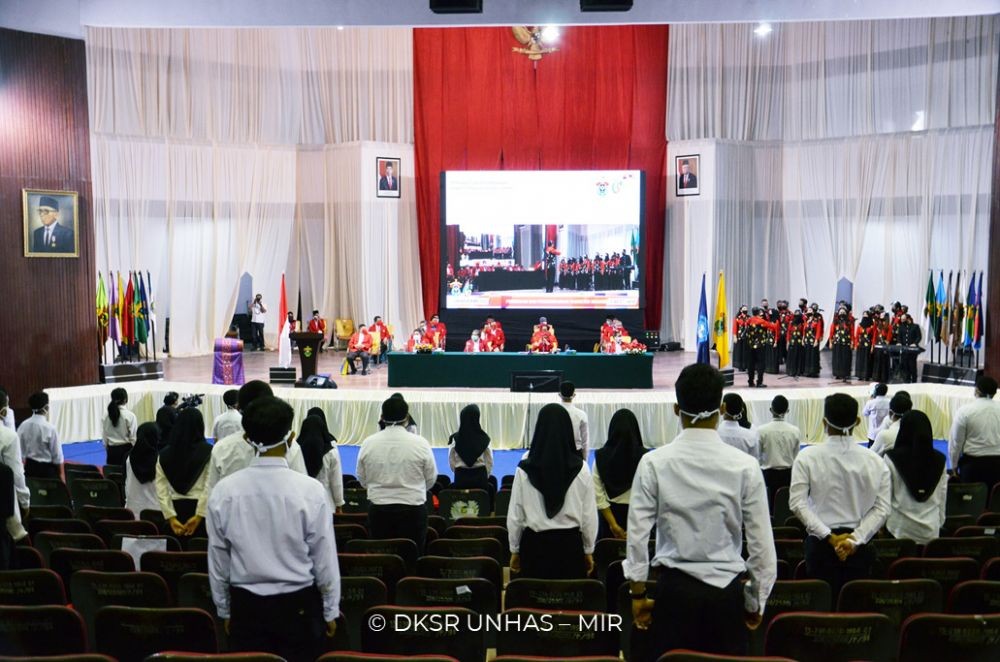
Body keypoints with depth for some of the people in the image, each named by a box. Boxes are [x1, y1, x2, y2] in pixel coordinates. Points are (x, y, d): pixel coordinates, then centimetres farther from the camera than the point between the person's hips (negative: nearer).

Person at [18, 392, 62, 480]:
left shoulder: (22, 426, -2)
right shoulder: (50, 428, -18)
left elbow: (21, 453, 7)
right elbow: (57, 457, -12)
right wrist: (61, 474, -1)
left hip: (29, 468, 6)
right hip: (47, 470, -6)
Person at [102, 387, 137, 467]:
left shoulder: (108, 416, 1)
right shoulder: (130, 416, -12)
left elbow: (104, 436, 6)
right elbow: (133, 437, -10)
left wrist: (108, 450, 17)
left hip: (112, 449, 4)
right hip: (125, 449, -4)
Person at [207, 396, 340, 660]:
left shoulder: (224, 491, -9)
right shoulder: (309, 490, -17)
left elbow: (217, 560, 1)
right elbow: (325, 559, -8)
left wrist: (224, 610, 15)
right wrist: (330, 611, 6)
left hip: (245, 606, 2)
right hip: (299, 606, -2)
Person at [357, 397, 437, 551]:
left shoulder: (368, 443, -4)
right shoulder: (420, 443, -9)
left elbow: (362, 480, 6)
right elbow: (431, 479, 2)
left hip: (378, 510, 2)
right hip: (413, 510, -2)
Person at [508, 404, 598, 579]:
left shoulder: (524, 470, -7)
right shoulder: (580, 469, -6)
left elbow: (515, 515, 0)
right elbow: (589, 514, 1)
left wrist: (514, 550, 12)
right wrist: (588, 551, 13)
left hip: (535, 544, 0)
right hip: (570, 544, 0)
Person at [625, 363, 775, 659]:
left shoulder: (654, 463, -7)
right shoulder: (745, 466, -7)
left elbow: (638, 533, -5)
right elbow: (762, 541, -3)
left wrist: (638, 593, 7)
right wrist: (757, 601, 10)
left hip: (674, 588, 0)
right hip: (726, 589, 0)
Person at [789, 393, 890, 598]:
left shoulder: (808, 457, -7)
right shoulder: (875, 461, -1)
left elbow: (798, 503, -12)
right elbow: (881, 508, -5)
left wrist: (829, 536, -12)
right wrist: (855, 539, -9)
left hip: (821, 543, -2)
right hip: (859, 545, 2)